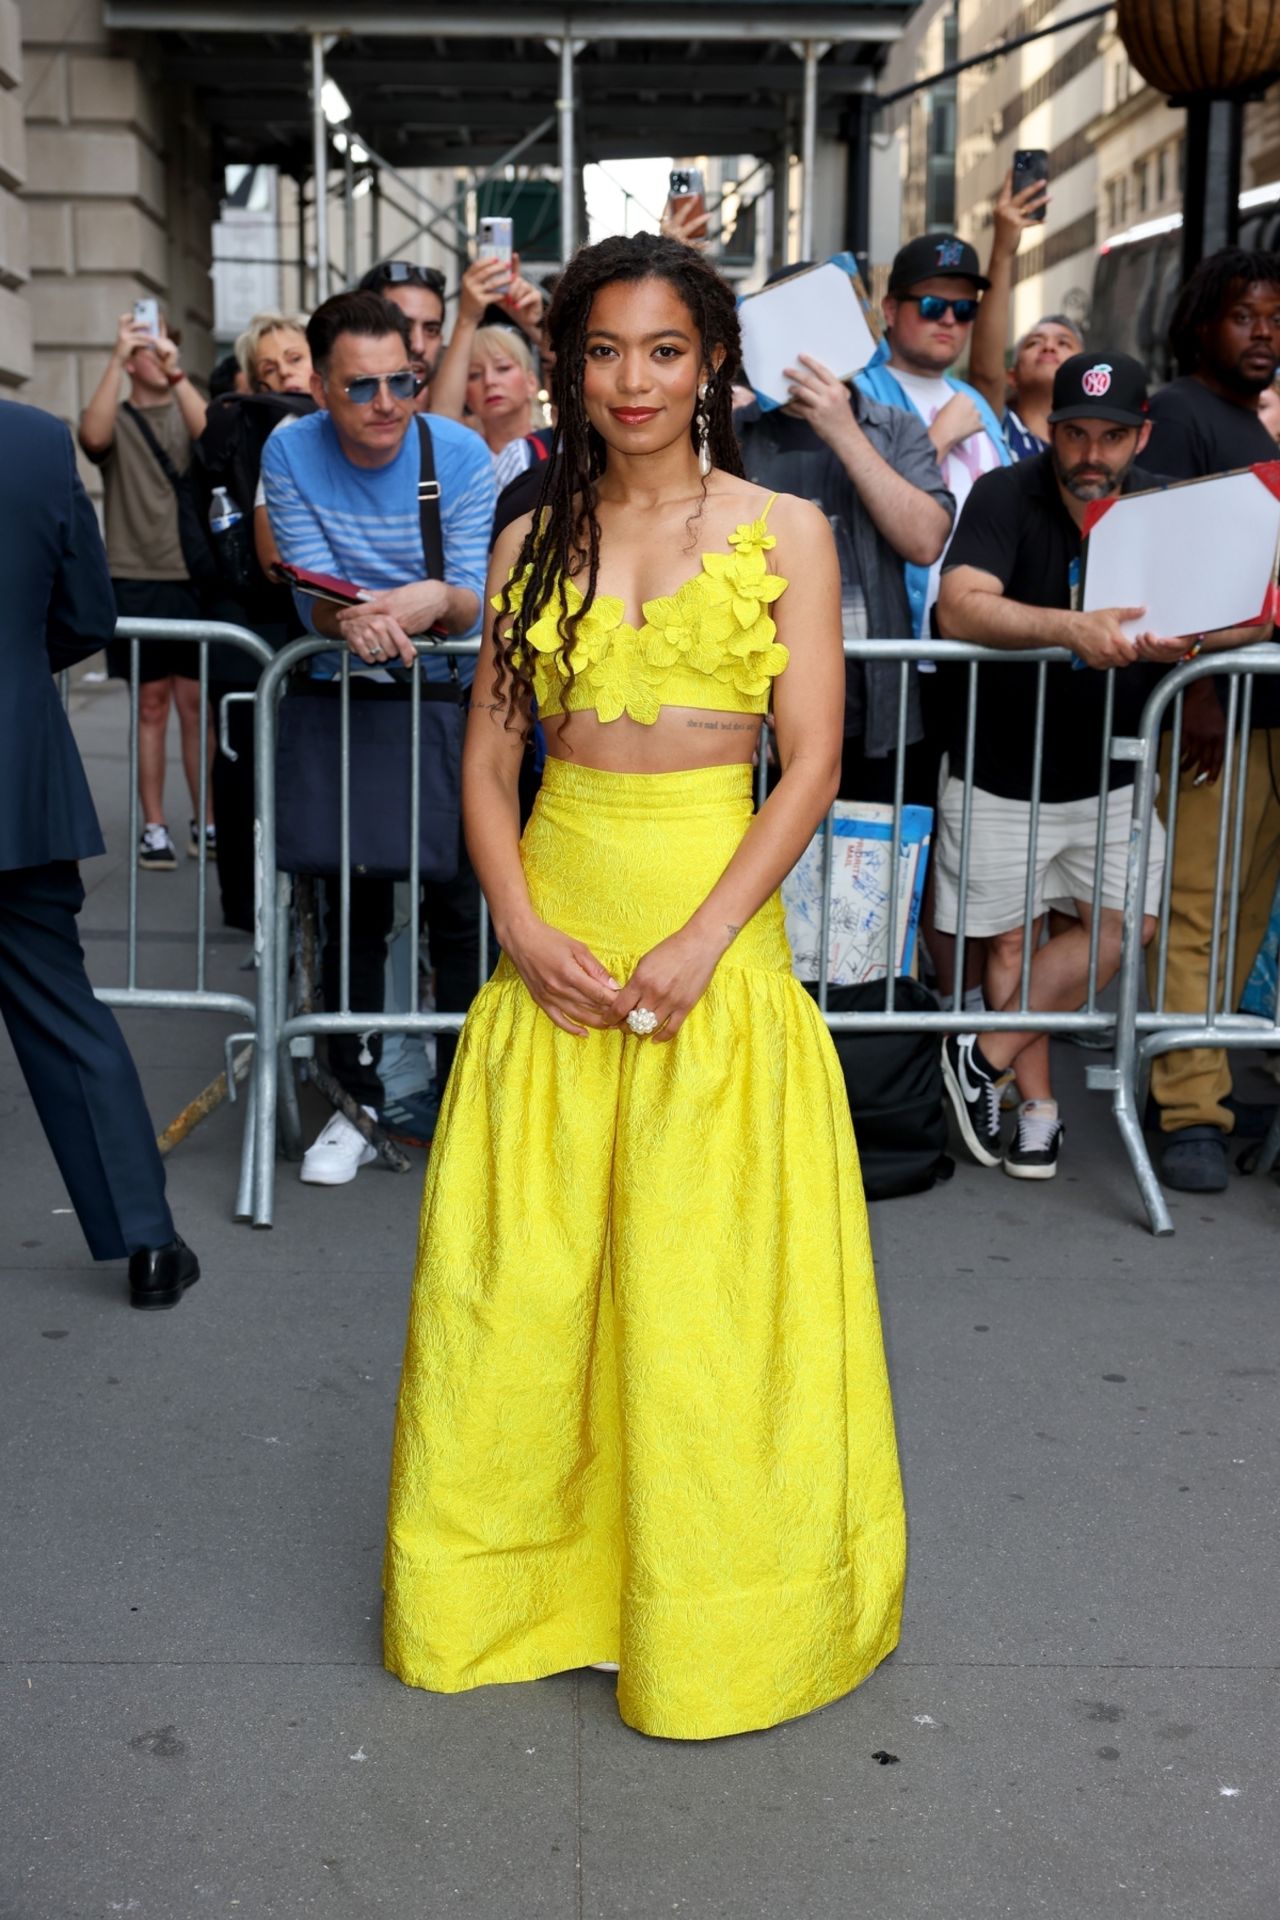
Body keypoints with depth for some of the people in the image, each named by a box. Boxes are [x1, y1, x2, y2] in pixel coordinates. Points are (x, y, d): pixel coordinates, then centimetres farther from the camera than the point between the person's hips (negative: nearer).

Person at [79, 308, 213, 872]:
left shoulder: (188, 412, 11)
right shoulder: (116, 419, 8)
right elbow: (93, 436, -17)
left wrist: (175, 370, -21)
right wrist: (117, 356, -20)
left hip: (192, 578, 1)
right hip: (136, 580, -1)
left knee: (196, 703, 2)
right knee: (151, 705, 3)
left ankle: (206, 820, 9)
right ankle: (154, 827, 8)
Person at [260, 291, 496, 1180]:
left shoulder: (462, 456, -11)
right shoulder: (291, 454, -8)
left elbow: (479, 604, -14)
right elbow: (315, 596, -13)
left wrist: (431, 603, -37)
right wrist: (355, 620, -36)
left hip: (451, 696, -1)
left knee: (462, 903, -3)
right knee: (354, 900, 3)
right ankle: (358, 1098, 16)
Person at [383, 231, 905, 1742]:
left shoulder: (783, 533, 1)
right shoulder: (533, 543, 9)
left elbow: (812, 765, -5)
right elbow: (486, 758, 7)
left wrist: (697, 943, -15)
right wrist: (525, 926, -9)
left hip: (714, 920, -3)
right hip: (555, 923, 3)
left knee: (701, 1271, 2)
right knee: (522, 1267, 7)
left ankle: (708, 1604, 22)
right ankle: (522, 1570, 27)